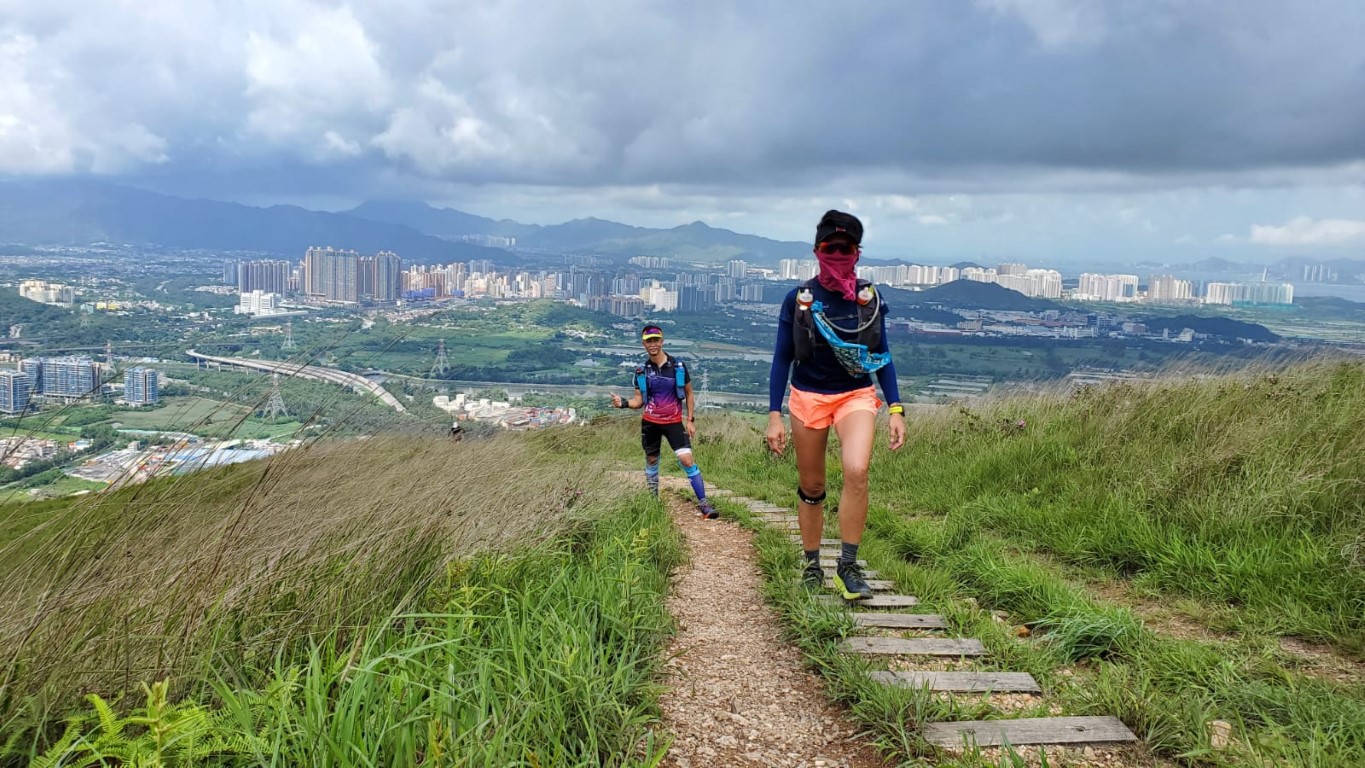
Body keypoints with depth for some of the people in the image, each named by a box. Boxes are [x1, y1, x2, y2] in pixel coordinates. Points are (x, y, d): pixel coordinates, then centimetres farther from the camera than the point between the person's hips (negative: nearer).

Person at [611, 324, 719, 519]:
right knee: (651, 461, 11)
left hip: (674, 422, -2)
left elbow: (689, 395, 5)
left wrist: (691, 420, 0)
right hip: (650, 422, 2)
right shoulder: (641, 371, 0)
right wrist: (624, 403, -16)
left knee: (687, 459, -15)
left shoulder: (678, 366, -4)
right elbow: (639, 400, 4)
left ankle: (703, 503, -13)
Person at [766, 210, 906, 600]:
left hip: (856, 395, 0)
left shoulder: (870, 298, -1)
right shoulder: (798, 299, -5)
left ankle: (848, 566, -13)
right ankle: (812, 564, 27)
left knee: (857, 471, -25)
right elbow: (782, 358, -1)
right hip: (808, 396, 0)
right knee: (811, 487, 8)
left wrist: (896, 409, -1)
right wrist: (774, 415, -7)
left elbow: (882, 356, 7)